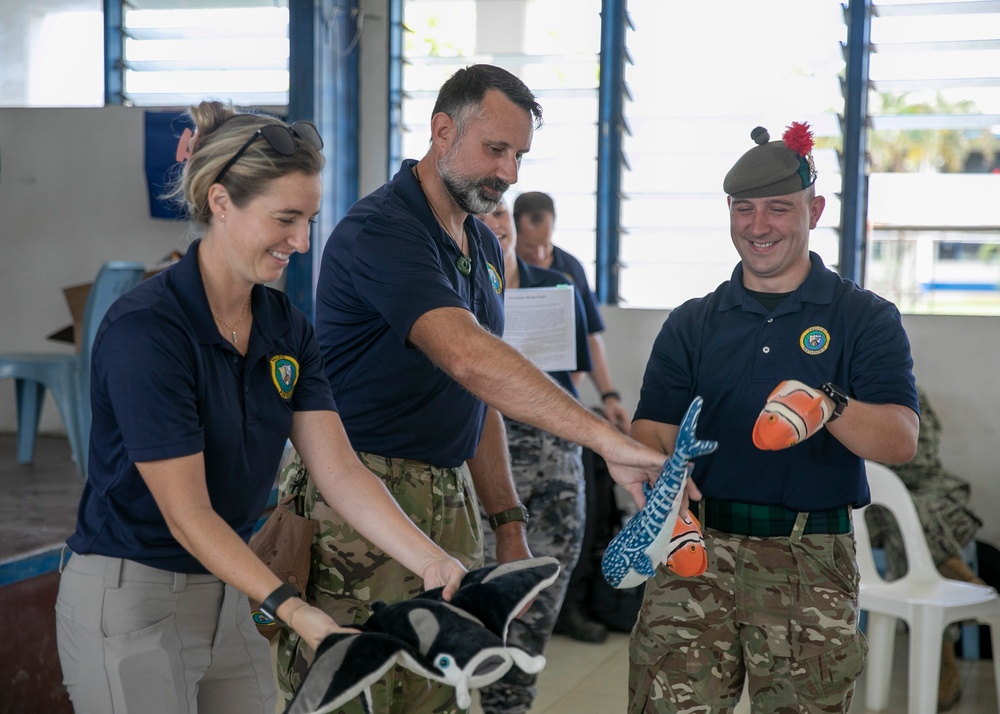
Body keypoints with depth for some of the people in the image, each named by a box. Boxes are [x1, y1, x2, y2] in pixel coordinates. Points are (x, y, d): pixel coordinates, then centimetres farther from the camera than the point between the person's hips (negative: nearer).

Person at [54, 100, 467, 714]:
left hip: (228, 595, 7)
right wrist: (293, 610, -28)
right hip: (130, 600, -7)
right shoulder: (146, 330, -20)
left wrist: (431, 561, -18)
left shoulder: (287, 327, 2)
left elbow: (340, 471, -5)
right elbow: (187, 515, -20)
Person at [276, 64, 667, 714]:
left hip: (450, 501, 8)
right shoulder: (381, 231, -17)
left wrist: (508, 521, 12)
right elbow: (468, 359, -32)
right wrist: (608, 440, -36)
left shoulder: (483, 246, 14)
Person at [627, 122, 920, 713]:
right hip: (698, 551, 2)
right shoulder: (692, 324, 13)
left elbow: (901, 441, -9)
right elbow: (651, 433, 6)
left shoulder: (866, 319, 4)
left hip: (813, 562, -1)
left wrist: (827, 406, -29)